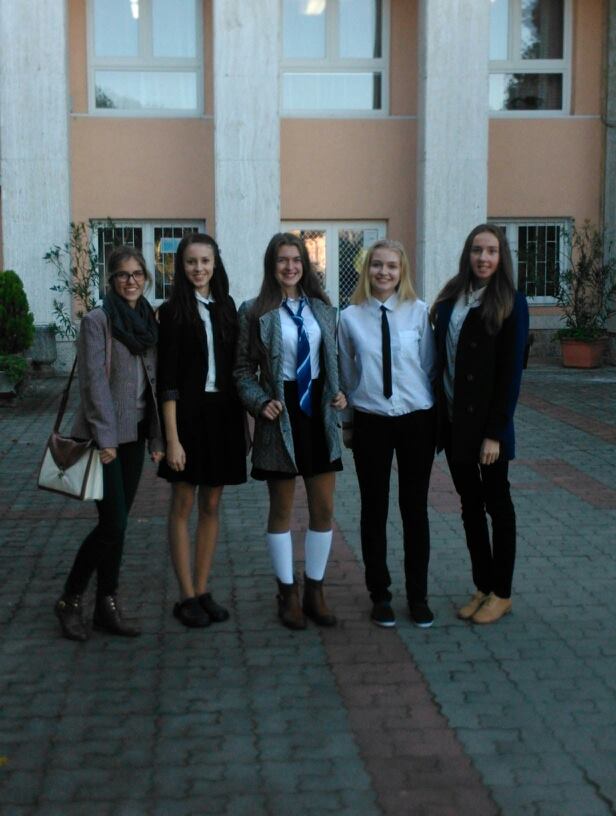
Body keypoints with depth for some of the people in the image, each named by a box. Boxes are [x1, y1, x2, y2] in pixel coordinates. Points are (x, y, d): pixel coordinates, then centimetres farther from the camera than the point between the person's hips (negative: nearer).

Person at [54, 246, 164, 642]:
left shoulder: (149, 322, 10)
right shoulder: (97, 320, -8)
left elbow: (154, 382, 11)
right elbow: (95, 381, -13)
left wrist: (158, 437, 8)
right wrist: (105, 437, -17)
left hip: (135, 433, 6)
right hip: (104, 435, -6)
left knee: (118, 523, 8)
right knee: (113, 523, -8)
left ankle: (107, 605, 16)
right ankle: (71, 600, 9)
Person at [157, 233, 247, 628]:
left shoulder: (226, 307, 9)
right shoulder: (173, 312, -5)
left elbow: (234, 367, 11)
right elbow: (168, 380, -9)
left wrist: (242, 421, 6)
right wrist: (172, 438, -14)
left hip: (222, 415, 5)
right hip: (188, 413, -5)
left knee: (211, 506, 9)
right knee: (183, 505, 3)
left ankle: (203, 591, 19)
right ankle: (186, 597, 11)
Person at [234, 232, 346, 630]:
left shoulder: (322, 308, 7)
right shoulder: (255, 311, -3)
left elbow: (334, 359, 14)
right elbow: (244, 368, -1)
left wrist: (340, 393, -2)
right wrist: (260, 402, -15)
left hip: (319, 410, 3)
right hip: (281, 414, -3)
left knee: (324, 509, 6)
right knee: (281, 509, 7)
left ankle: (315, 591, 21)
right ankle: (288, 593, 21)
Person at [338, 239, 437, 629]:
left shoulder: (419, 312, -4)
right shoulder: (351, 317, -2)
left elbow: (430, 367, 1)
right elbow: (345, 375, 7)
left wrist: (435, 419, 3)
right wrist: (345, 422, 9)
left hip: (416, 420, 0)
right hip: (371, 422, 1)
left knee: (415, 509, 8)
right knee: (374, 510, 9)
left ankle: (418, 595, 22)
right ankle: (380, 594, 23)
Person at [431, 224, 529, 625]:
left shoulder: (510, 303, -8)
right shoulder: (450, 299, 7)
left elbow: (511, 370, -11)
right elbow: (439, 358, 8)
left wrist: (495, 431, -15)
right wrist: (437, 415, 1)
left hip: (487, 421, -5)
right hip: (453, 419, 5)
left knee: (496, 503, 6)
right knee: (470, 504, 12)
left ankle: (502, 593, 18)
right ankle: (482, 587, 24)